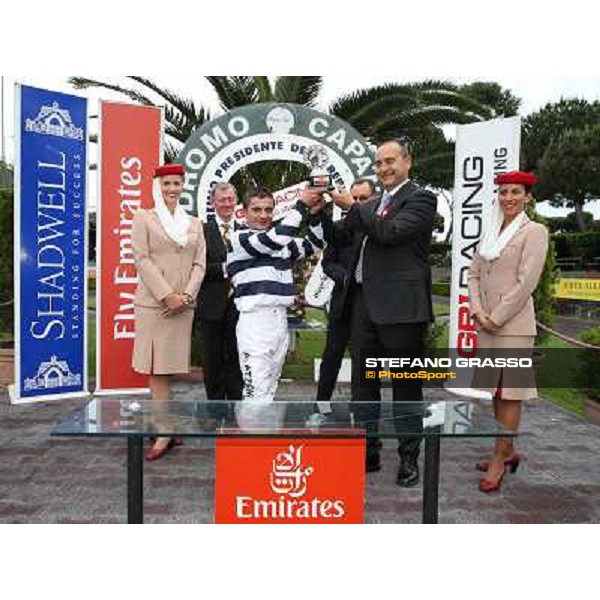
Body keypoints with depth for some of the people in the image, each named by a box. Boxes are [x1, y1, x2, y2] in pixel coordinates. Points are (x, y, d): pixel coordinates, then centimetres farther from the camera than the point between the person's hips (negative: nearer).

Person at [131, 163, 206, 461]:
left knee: (169, 363, 6)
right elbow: (142, 258, -5)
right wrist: (166, 295, -13)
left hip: (183, 303, 3)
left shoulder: (194, 223, 15)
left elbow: (199, 263, 8)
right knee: (156, 365, -3)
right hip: (153, 301, -3)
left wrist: (186, 295, -9)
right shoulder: (144, 218, 6)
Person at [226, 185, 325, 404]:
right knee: (256, 390, -10)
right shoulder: (239, 239, -5)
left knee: (269, 389, 12)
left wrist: (314, 214, 0)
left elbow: (313, 245, 17)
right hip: (255, 321, -7)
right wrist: (301, 204, -14)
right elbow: (274, 239, -20)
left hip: (281, 320, 7)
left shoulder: (281, 241, 17)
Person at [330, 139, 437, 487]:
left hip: (401, 307, -7)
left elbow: (391, 232, -18)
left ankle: (410, 460, 17)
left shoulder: (421, 198, -4)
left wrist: (352, 206, -10)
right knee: (363, 382, 13)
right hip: (366, 304, 8)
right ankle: (368, 452, 26)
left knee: (406, 386, 4)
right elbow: (342, 234, 18)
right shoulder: (375, 204, 18)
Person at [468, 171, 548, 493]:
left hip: (513, 324, -7)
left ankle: (499, 461, 8)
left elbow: (526, 282, -13)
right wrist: (478, 313, -3)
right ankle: (508, 451, 28)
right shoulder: (491, 232, 15)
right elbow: (474, 274, 11)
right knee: (494, 390, 14)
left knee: (509, 392, 0)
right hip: (487, 324, 7)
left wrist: (496, 318, -12)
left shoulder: (534, 231, -5)